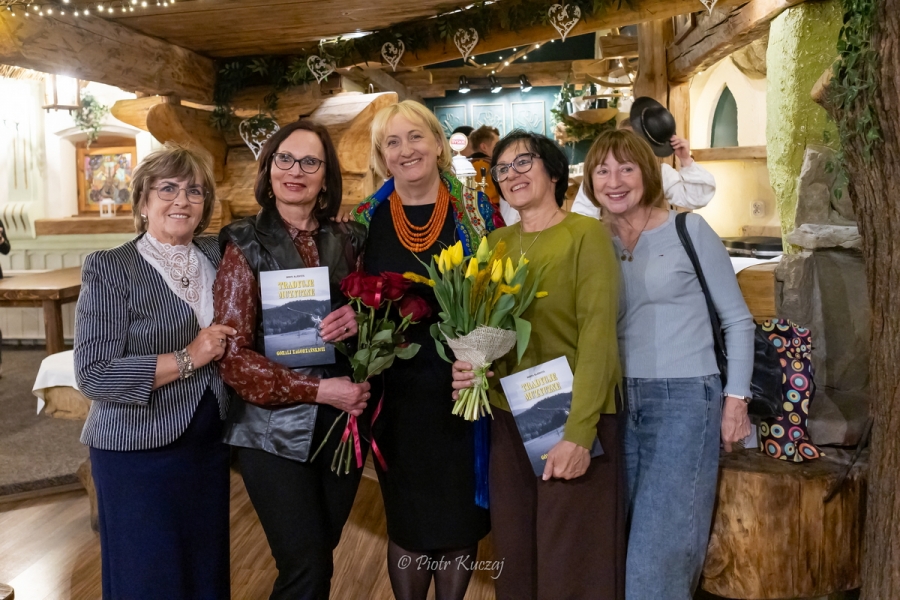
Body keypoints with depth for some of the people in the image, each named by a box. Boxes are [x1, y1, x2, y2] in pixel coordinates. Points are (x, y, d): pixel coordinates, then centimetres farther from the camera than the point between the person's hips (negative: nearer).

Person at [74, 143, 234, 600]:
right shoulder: (109, 269, -10)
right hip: (138, 452, -5)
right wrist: (186, 359, -22)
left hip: (210, 442, 5)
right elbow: (93, 375, -17)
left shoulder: (218, 256, 5)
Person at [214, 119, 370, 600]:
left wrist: (361, 318, -12)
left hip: (344, 422, 4)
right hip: (276, 429, -4)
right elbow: (232, 356, -12)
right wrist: (318, 389, -18)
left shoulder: (348, 240, 4)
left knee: (321, 556, 16)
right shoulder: (247, 245, -7)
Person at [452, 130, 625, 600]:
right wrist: (465, 364, -8)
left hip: (573, 420, -5)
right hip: (508, 417, 5)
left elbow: (598, 334, -15)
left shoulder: (586, 234, -8)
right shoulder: (496, 242, 8)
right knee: (515, 556, 15)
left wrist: (579, 432, -23)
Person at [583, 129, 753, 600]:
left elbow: (737, 320, 0)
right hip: (620, 400, 4)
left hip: (685, 398, -4)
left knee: (661, 542, -3)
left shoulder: (689, 231, -4)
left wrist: (736, 397, -4)